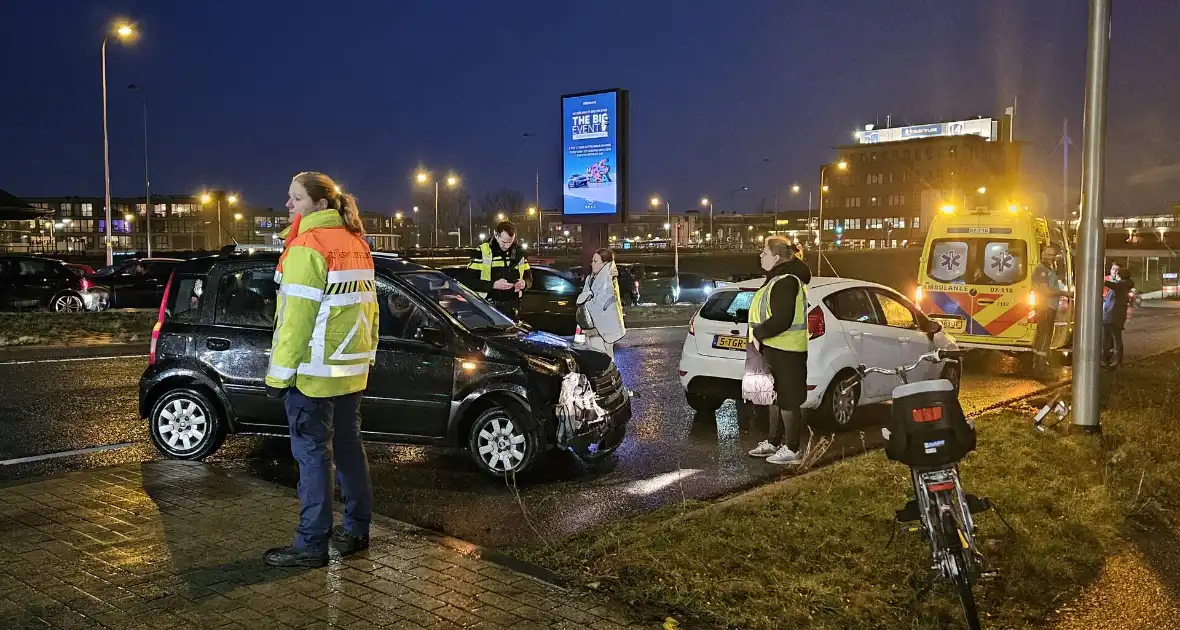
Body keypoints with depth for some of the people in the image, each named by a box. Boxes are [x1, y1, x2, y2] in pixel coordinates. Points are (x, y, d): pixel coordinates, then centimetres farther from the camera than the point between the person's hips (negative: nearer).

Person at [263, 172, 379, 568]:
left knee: (312, 454, -2)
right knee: (348, 446, 14)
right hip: (352, 368, 8)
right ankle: (356, 530, 23)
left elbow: (295, 317, -18)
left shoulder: (306, 247, -14)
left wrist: (279, 373, -14)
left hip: (313, 371, -8)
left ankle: (311, 545, 3)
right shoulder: (356, 243, 12)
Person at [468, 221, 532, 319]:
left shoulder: (519, 252, 9)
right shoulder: (482, 252, -5)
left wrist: (525, 283, -9)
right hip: (488, 308, -4)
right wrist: (493, 285, -24)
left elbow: (529, 277, 15)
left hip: (512, 309, 4)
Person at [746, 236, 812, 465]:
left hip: (785, 351, -11)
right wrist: (759, 334, 10)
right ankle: (773, 442, 29)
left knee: (787, 400, -2)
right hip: (775, 348, 11)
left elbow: (782, 320, -27)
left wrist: (757, 333, -17)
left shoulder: (786, 282, -20)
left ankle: (792, 449, 6)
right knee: (776, 397, 18)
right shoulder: (779, 279, 15)